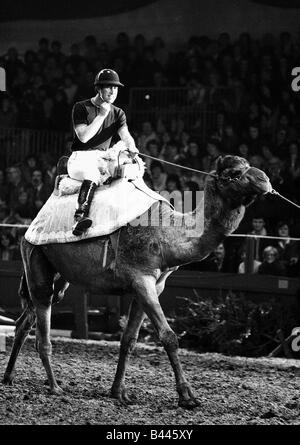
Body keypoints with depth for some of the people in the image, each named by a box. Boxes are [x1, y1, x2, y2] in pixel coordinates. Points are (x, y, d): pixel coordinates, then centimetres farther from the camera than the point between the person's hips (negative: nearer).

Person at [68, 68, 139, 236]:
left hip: (103, 158, 6)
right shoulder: (81, 108, 2)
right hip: (81, 157, -6)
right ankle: (80, 216, -55)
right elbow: (84, 137, -11)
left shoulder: (118, 113, 17)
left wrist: (132, 147, -24)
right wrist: (101, 115, -13)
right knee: (92, 172, -40)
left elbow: (125, 135, -1)